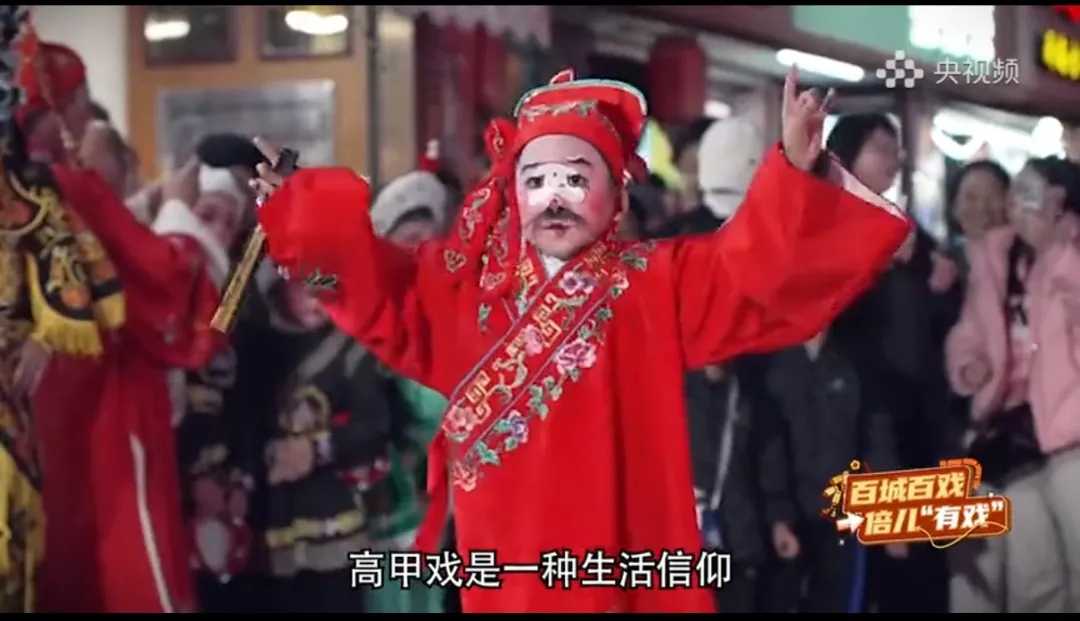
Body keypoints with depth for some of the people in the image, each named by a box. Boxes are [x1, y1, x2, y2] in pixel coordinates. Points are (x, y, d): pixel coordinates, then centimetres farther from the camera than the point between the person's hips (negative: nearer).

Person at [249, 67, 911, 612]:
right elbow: (381, 294, 18)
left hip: (621, 568, -3)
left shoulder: (661, 283, -2)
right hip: (503, 572, 3)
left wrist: (798, 171, -30)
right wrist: (302, 214, 10)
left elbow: (759, 270, -15)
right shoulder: (466, 287, 9)